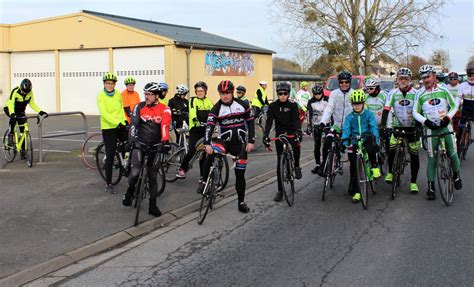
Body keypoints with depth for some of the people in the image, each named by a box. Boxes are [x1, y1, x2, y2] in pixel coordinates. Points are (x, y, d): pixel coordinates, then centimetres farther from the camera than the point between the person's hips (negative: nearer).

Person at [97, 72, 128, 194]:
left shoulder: (118, 95, 6)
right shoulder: (101, 96, -9)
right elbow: (104, 113, -19)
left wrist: (125, 120, -3)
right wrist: (117, 122, -30)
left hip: (121, 126, 5)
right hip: (108, 128, -5)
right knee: (110, 155, -4)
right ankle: (108, 184, 5)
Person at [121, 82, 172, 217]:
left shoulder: (164, 109, -3)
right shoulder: (139, 107, 0)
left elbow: (165, 126, -18)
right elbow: (134, 124, -10)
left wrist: (165, 141, -34)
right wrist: (133, 139, -27)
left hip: (155, 146, 0)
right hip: (140, 144, 0)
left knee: (153, 176, 6)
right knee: (135, 171, -17)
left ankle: (153, 205, 16)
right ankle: (129, 192, 13)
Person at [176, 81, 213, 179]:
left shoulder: (208, 101, 10)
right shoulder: (193, 100, -2)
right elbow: (192, 111, -19)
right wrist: (195, 119, -37)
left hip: (205, 130, 4)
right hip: (195, 129, -4)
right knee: (192, 151, -15)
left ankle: (203, 175, 15)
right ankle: (182, 169, 4)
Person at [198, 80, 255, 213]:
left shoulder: (242, 105, -2)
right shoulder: (216, 108, -6)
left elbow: (250, 122, 4)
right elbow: (210, 126, -17)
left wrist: (251, 141, -4)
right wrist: (207, 143, -33)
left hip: (240, 143, 1)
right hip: (224, 140, -1)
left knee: (240, 174, 4)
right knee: (211, 155, -34)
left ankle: (241, 202, 17)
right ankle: (204, 182, -19)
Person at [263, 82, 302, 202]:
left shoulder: (292, 105, -6)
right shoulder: (273, 106, -3)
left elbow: (296, 119, -18)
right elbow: (269, 121, -12)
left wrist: (298, 131, -37)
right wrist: (265, 135, -28)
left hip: (291, 133, -1)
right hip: (279, 134, 1)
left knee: (296, 146, -32)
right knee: (280, 162, -1)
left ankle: (296, 166, -1)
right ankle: (280, 190, 4)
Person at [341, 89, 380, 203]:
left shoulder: (369, 114, 1)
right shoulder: (349, 117, 5)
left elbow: (374, 128, -10)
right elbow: (346, 130, -5)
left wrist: (375, 141, -25)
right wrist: (343, 143, -22)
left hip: (367, 140, -2)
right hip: (354, 143, 2)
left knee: (371, 147, -37)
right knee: (354, 168, -2)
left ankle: (374, 167, -9)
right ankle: (356, 192, 8)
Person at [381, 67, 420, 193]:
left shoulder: (415, 93, -8)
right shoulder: (393, 93, -6)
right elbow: (386, 110, -12)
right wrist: (383, 126, -24)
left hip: (412, 127, 0)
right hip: (397, 126, 1)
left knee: (414, 155, 0)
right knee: (391, 149, -15)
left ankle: (413, 182, 10)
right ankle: (390, 172, 11)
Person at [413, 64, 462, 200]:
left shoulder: (443, 90, 1)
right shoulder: (420, 94, -1)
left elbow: (454, 105, 5)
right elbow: (415, 112, 2)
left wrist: (448, 117, -11)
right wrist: (425, 121, -15)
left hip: (445, 126, 1)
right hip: (431, 128, -1)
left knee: (452, 153, 2)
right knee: (432, 158, -1)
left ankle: (456, 175, 30)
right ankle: (431, 186, 5)